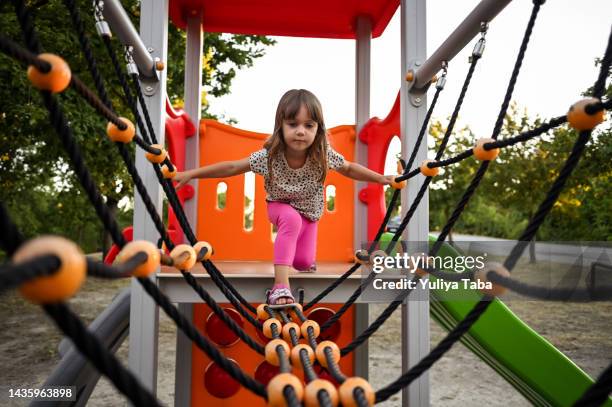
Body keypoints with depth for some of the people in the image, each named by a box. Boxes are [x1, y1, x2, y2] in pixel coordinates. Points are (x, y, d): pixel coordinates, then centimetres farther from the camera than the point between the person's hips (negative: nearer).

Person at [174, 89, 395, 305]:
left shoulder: (324, 154, -28)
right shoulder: (268, 156, -31)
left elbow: (348, 168, -9)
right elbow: (232, 167, -24)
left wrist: (380, 178, -8)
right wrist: (191, 173, -26)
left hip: (309, 212, 2)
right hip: (281, 207, -2)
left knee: (303, 262, -2)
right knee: (292, 219, -37)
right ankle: (281, 285, -34)